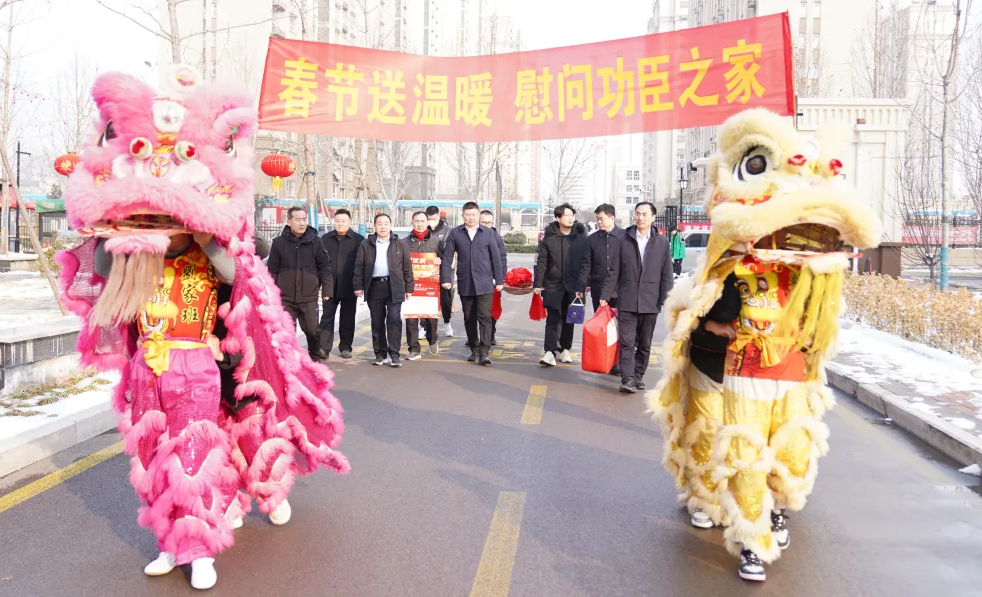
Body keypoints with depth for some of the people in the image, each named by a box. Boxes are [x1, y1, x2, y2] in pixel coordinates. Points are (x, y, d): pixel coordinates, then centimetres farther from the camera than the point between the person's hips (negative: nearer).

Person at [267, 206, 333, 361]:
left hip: (309, 297, 0)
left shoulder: (315, 241, -1)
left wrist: (327, 290, -2)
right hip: (285, 297, 0)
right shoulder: (279, 242, -1)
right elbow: (272, 270, 4)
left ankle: (315, 355, 32)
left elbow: (325, 267, 2)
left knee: (312, 329, 8)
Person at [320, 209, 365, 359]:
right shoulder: (325, 239, 9)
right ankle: (324, 347, 4)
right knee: (327, 317, 1)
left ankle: (345, 347, 17)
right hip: (330, 286, 2)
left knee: (347, 319, 7)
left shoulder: (358, 240, 1)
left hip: (349, 287, -1)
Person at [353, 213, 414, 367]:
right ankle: (380, 353, 15)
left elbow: (407, 267, 6)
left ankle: (394, 354, -2)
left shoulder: (400, 244, 6)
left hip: (394, 287, -1)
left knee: (394, 320, -7)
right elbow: (359, 267, 7)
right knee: (377, 322, 6)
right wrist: (358, 286, -1)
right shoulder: (366, 244, 8)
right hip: (374, 287, 2)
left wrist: (409, 288, 3)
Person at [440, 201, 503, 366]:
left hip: (484, 283, -1)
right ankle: (474, 349, 22)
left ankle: (484, 351, -7)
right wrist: (445, 279, -3)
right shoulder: (455, 233, 3)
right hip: (465, 284, 2)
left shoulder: (488, 233, 3)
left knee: (484, 317, -7)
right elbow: (447, 257, 3)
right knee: (469, 318, 10)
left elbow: (496, 257, 6)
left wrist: (499, 280, 4)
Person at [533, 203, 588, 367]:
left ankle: (564, 349, 23)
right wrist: (537, 284, -3)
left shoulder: (581, 237, 0)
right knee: (553, 318, -5)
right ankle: (549, 352, -9)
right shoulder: (549, 237, -1)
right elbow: (541, 262, 0)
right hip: (553, 285, -1)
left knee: (569, 319, 10)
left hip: (573, 286, 1)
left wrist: (582, 285, -3)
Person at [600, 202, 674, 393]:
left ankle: (638, 376, 22)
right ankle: (627, 379, -4)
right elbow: (614, 271, 4)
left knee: (645, 344, 10)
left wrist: (667, 299, -3)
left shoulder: (662, 243, 5)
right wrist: (606, 296, 1)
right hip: (626, 301, -1)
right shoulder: (624, 240, 3)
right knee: (627, 342, -4)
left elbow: (667, 275, 5)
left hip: (650, 302, 1)